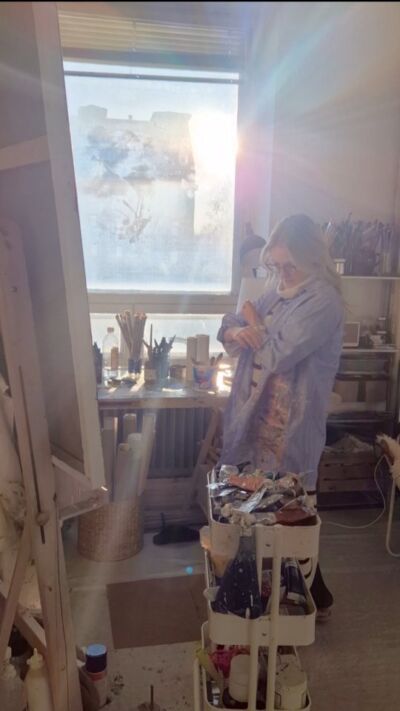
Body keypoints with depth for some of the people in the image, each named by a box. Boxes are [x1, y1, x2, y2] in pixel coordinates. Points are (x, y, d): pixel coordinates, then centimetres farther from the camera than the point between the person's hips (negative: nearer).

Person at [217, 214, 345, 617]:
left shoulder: (323, 300, -17)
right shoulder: (277, 291, 9)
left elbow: (278, 355, -26)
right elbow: (229, 327, 10)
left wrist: (254, 324, -8)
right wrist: (235, 332, -14)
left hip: (293, 426, -8)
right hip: (259, 416, 9)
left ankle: (315, 596, 30)